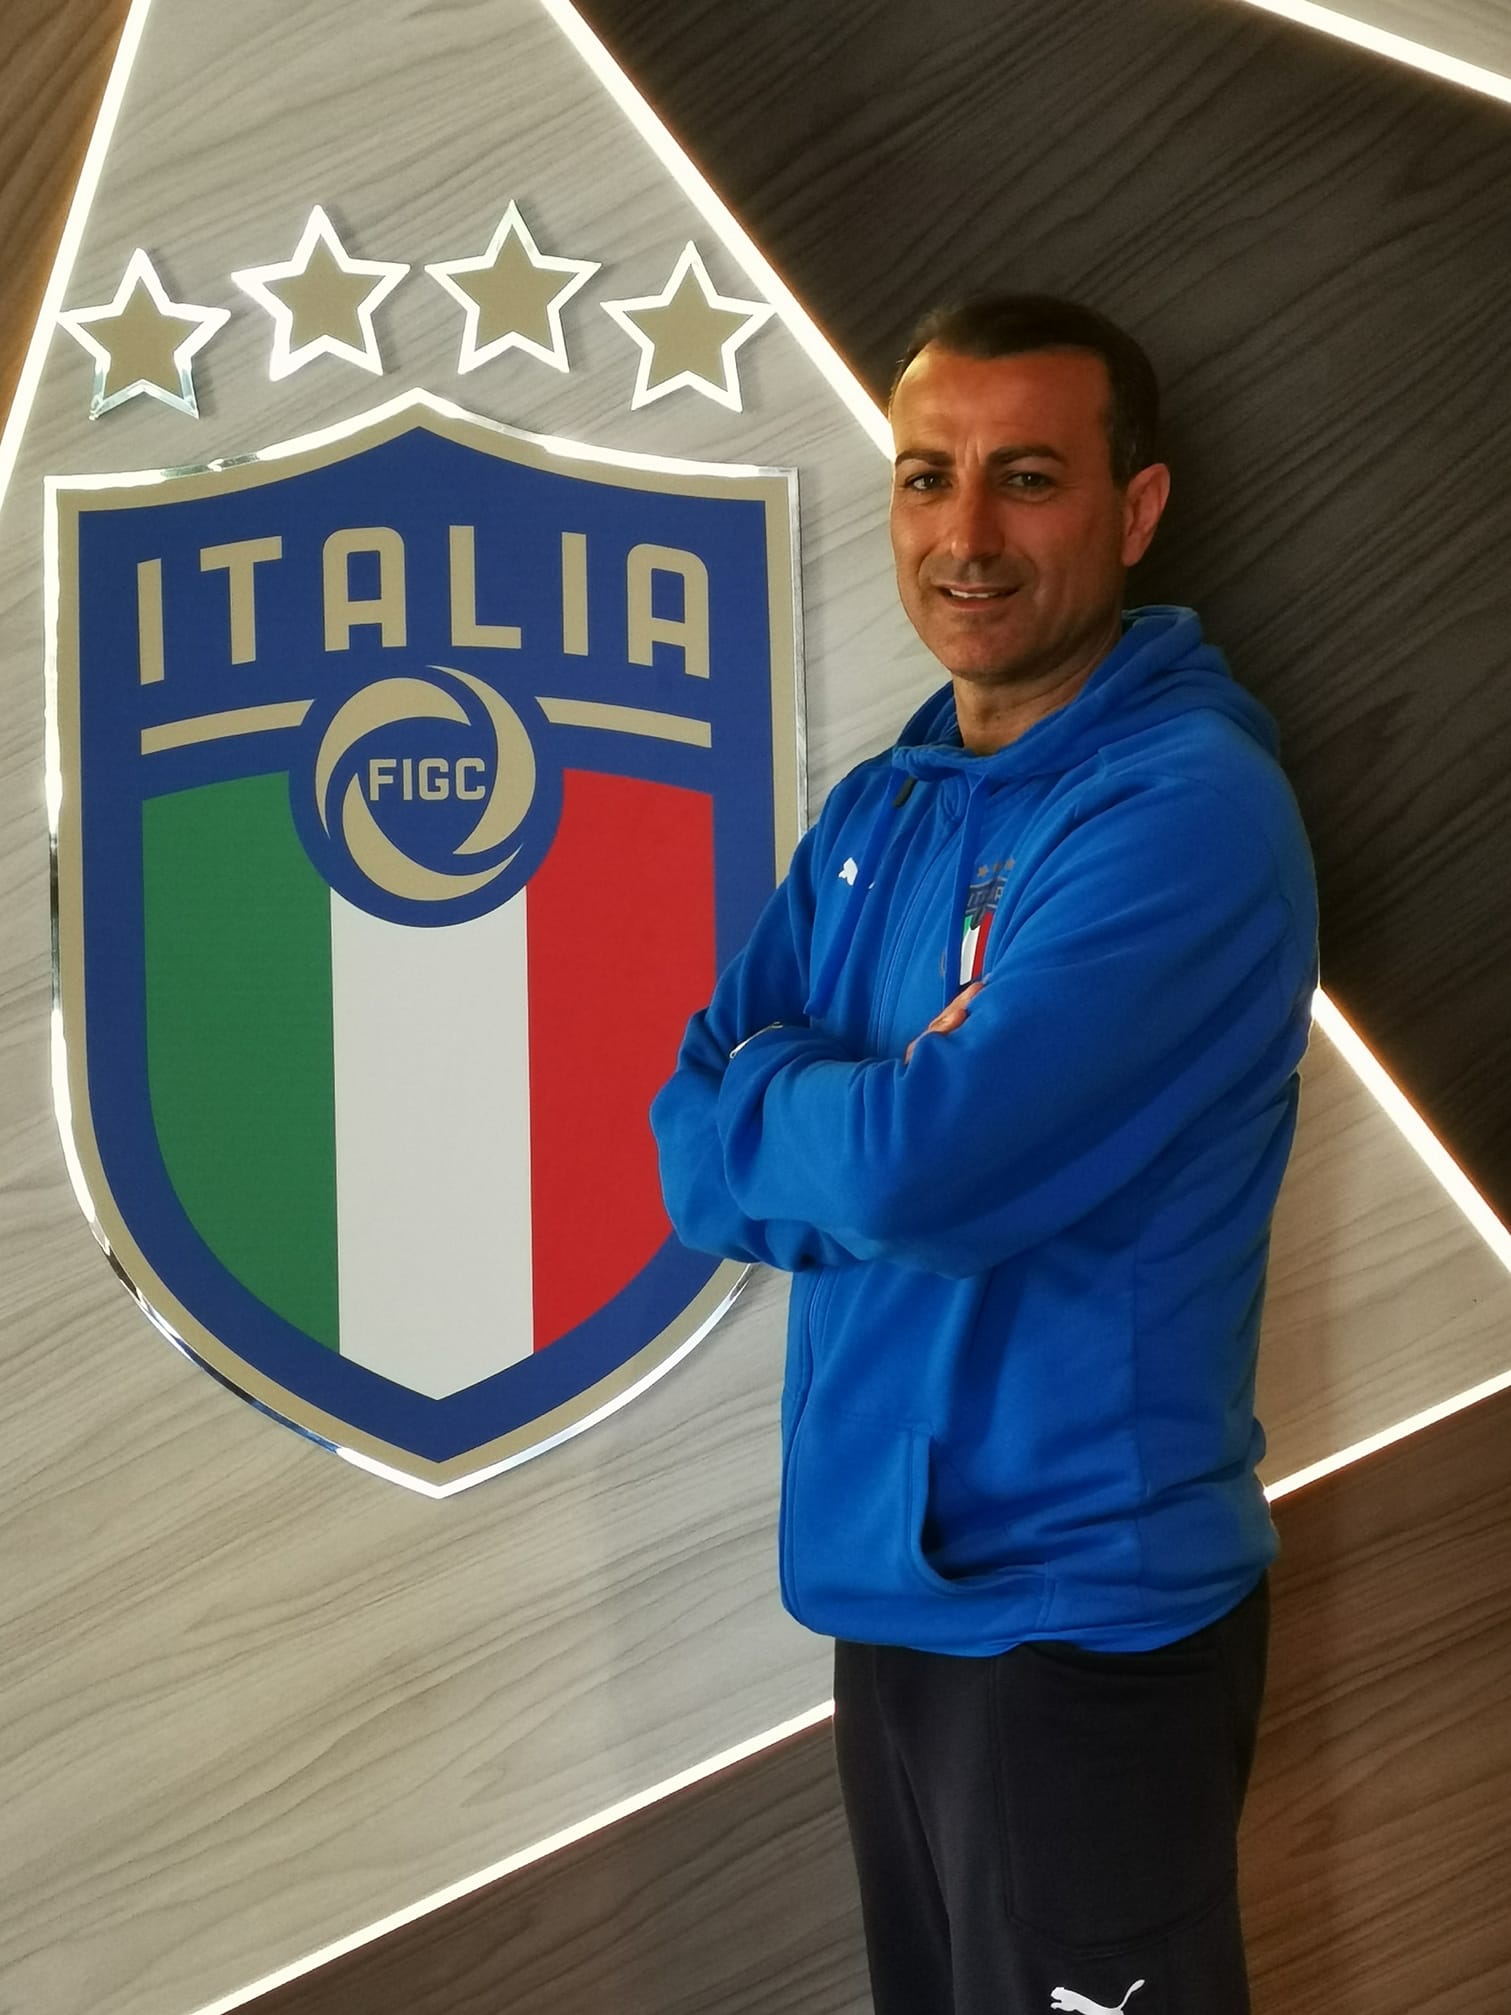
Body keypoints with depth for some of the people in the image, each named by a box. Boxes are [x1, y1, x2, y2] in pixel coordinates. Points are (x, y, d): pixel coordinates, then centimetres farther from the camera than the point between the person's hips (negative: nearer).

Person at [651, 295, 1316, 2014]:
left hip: (1087, 1605, -8)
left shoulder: (1186, 808, -17)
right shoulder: (877, 812, 9)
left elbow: (913, 1167, -26)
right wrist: (880, 1116, -15)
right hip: (880, 1573, 8)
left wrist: (760, 1098, -5)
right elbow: (697, 1162, 3)